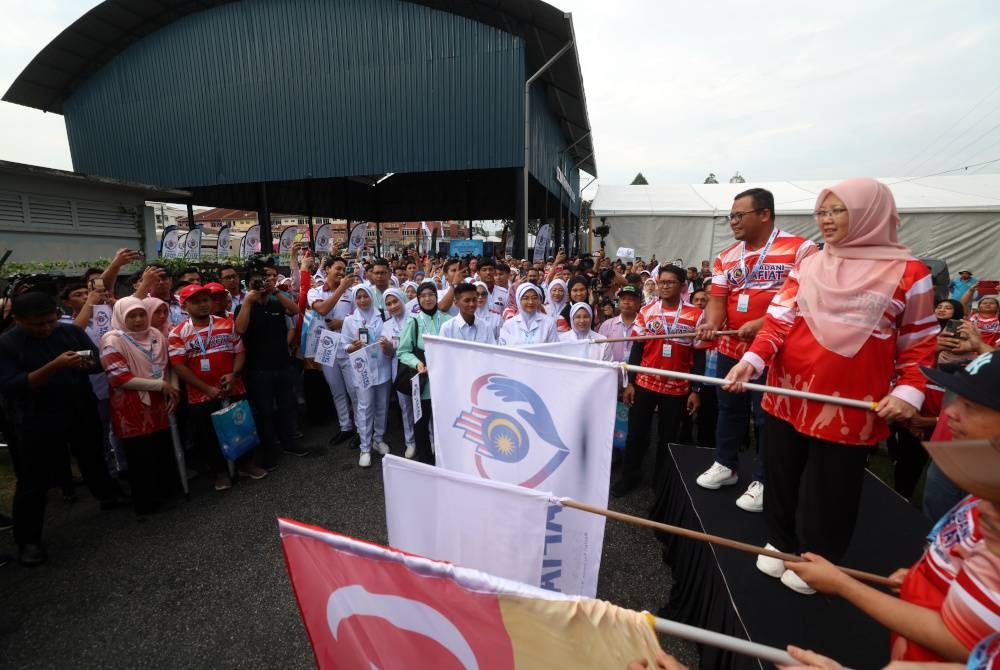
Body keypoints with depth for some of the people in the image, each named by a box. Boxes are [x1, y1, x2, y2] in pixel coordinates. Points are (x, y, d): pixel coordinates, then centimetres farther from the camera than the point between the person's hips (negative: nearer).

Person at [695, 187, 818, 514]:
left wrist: (763, 324, -24)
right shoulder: (727, 257, 10)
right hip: (730, 348, 6)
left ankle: (763, 481, 20)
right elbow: (718, 297, 5)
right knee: (729, 409, 15)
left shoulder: (800, 250, -9)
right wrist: (711, 324, -15)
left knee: (768, 416, 4)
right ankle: (725, 465, 31)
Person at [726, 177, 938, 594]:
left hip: (849, 404, -3)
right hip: (788, 394, 3)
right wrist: (752, 360, -17)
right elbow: (780, 320, -1)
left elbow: (919, 342, 3)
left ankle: (816, 559, 34)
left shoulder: (908, 273, -1)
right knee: (781, 475, 15)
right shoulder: (807, 267, 5)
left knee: (829, 489, 10)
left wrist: (908, 391, -10)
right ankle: (781, 543, 37)